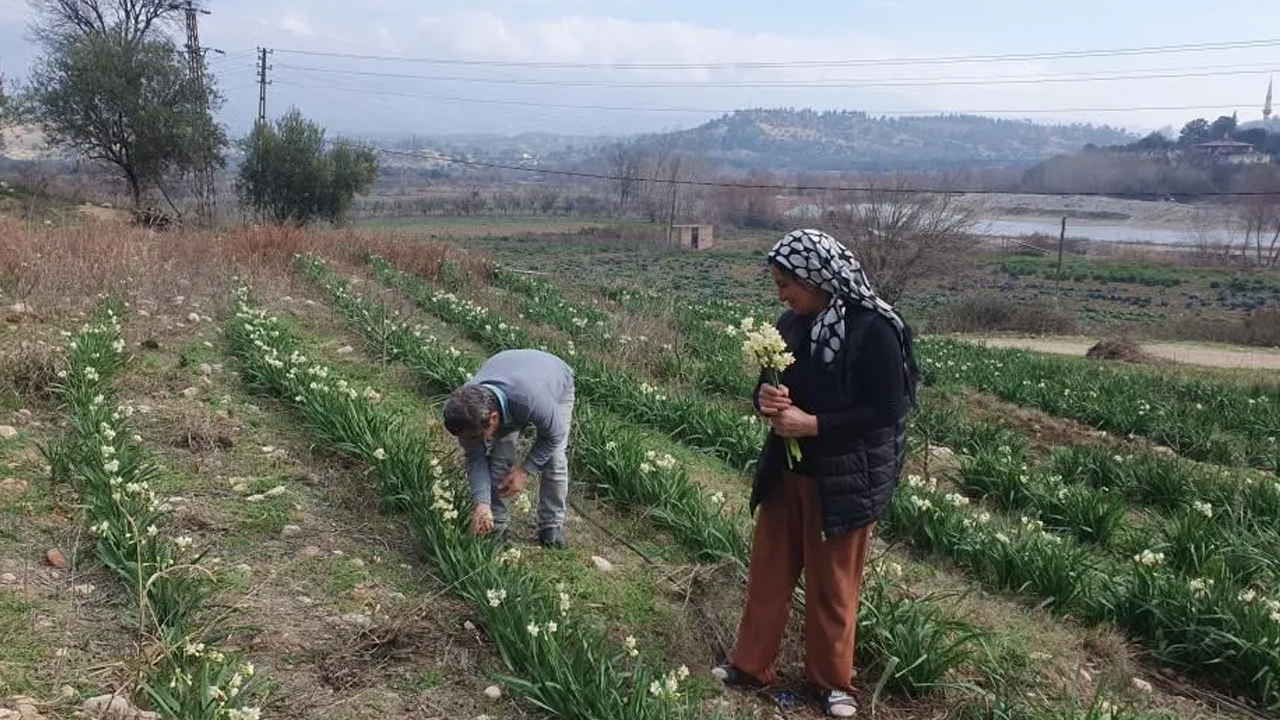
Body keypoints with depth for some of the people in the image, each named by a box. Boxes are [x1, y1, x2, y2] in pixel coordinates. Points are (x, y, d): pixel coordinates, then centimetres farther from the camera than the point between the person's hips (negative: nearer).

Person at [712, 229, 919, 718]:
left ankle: (833, 680, 30)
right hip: (786, 471, 6)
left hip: (845, 479, -6)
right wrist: (765, 399, -15)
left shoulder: (874, 329, -19)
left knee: (832, 585, 10)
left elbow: (889, 410, -19)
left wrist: (814, 424, -23)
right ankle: (752, 665, 31)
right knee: (768, 571, 15)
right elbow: (772, 386, 10)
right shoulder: (792, 324, 0)